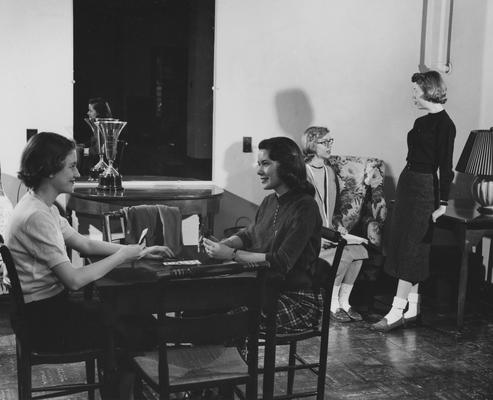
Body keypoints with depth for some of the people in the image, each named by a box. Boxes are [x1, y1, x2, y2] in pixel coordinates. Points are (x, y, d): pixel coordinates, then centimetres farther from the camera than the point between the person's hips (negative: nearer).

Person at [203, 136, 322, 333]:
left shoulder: (304, 208, -17)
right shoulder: (269, 202, 9)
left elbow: (281, 263, -22)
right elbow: (248, 235, 18)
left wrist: (232, 254, -21)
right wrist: (222, 244, -5)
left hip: (299, 301, -8)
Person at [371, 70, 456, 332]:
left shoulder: (444, 124, -12)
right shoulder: (422, 122, 14)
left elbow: (445, 167, -14)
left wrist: (442, 203, -16)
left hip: (424, 188, -9)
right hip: (407, 183, 9)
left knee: (411, 249, -7)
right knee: (401, 246, 9)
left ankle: (397, 312, -4)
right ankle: (412, 307, 17)